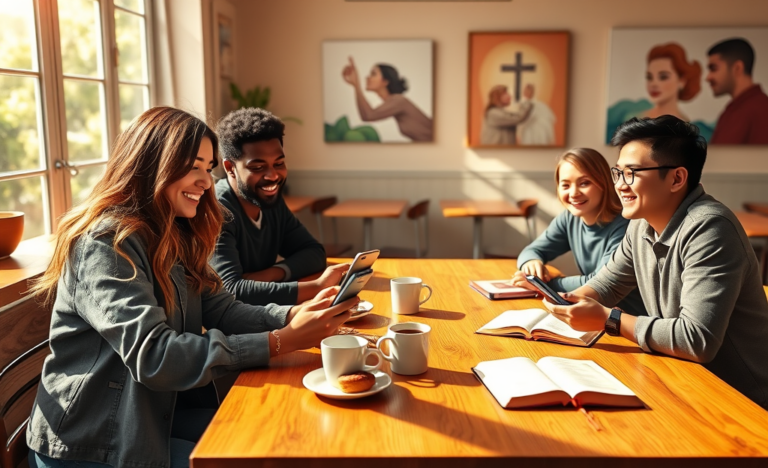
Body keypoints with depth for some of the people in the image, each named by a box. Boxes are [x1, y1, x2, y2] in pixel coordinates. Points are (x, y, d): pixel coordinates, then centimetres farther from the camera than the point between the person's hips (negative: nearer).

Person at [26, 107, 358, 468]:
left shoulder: (173, 235, 7)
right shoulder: (106, 243, -21)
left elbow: (220, 310, -2)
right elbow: (153, 357, -30)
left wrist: (294, 316, -20)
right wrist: (280, 342, -32)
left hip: (159, 415, 7)